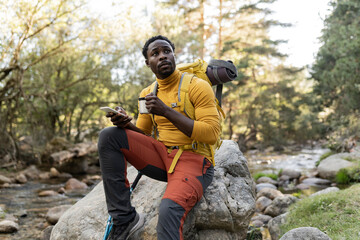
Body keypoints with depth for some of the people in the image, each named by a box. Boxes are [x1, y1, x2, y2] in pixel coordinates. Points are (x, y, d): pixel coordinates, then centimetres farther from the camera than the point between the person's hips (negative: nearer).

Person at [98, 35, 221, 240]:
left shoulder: (197, 86, -6)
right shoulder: (148, 93, 11)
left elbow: (212, 134, -16)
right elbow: (143, 134, 16)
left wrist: (166, 111, -20)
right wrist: (126, 123, -8)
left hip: (193, 160, -6)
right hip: (161, 154, 6)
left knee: (169, 211, -36)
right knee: (109, 136, -12)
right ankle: (124, 218, -11)